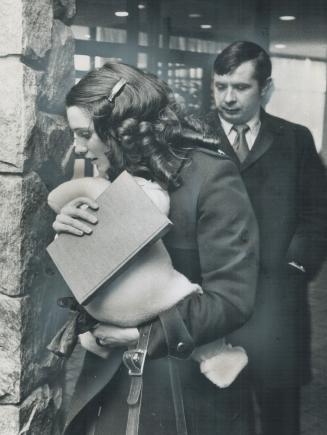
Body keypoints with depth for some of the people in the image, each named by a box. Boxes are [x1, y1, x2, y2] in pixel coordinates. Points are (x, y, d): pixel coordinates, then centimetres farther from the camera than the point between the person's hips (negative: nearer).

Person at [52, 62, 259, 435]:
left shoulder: (211, 177, -17)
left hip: (190, 386, -5)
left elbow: (232, 298, -20)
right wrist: (69, 233, -12)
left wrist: (143, 334, -21)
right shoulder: (113, 178, 3)